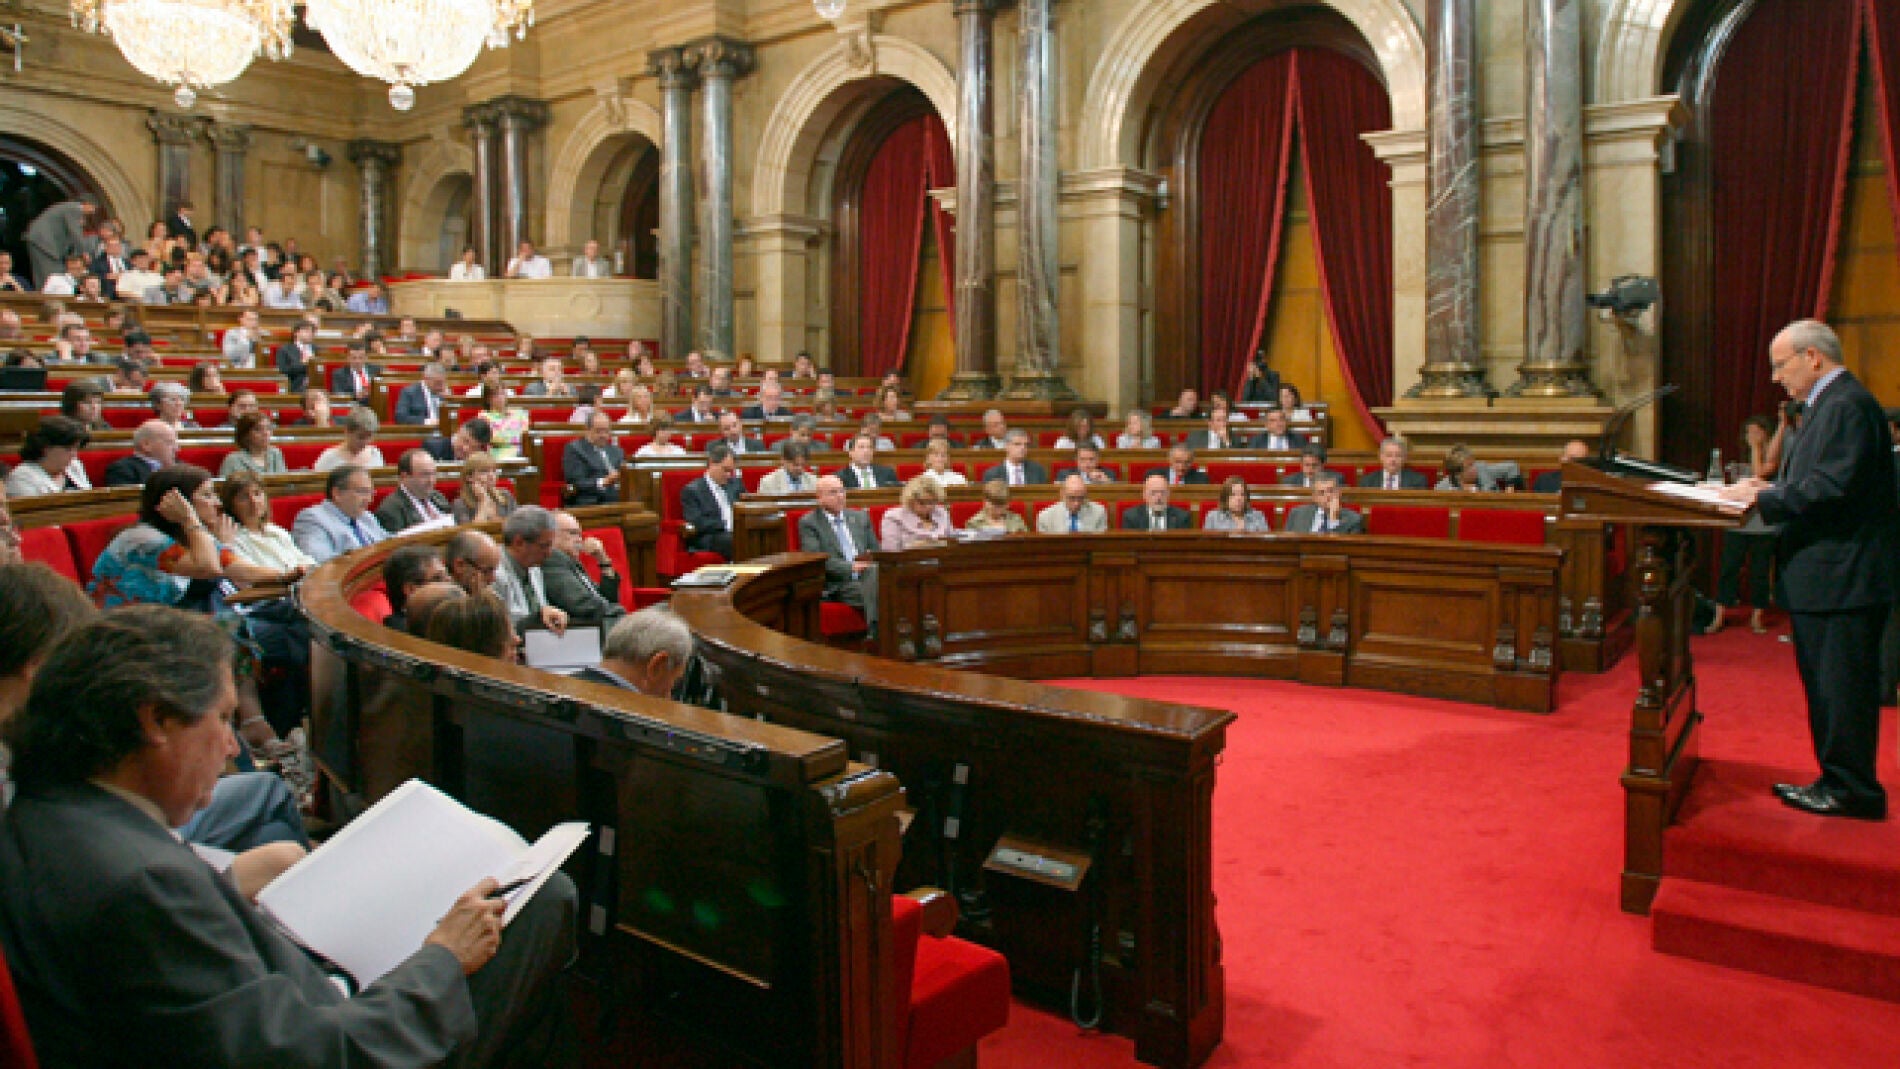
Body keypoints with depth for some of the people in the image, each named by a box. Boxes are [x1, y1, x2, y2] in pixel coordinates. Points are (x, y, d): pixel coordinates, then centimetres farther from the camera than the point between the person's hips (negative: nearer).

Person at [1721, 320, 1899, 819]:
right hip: (1826, 574, 11)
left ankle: (1853, 791, 7)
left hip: (1843, 575, -11)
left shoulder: (1846, 405, -16)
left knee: (1841, 686, -2)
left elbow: (1833, 488, -24)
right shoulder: (1828, 404, 17)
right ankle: (1837, 780, 25)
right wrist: (1770, 488, 7)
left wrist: (1763, 498, -16)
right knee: (1827, 685, 16)